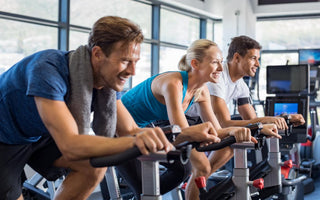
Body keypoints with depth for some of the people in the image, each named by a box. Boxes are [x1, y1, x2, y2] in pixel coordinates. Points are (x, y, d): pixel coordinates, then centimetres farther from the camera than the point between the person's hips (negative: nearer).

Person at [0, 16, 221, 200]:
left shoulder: (108, 81, -15)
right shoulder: (49, 69, -37)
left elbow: (129, 130, -12)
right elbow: (69, 146, -45)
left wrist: (188, 134, -27)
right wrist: (133, 141, -60)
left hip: (39, 135, 6)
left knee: (96, 166, -11)